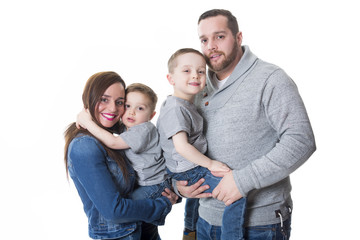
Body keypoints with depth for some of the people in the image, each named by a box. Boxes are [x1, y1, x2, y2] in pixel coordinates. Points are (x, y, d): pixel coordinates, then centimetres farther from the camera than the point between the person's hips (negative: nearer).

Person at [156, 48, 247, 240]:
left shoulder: (185, 105, 10)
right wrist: (210, 163, -21)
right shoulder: (176, 108, -21)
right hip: (188, 172, -11)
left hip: (191, 169, 11)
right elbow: (181, 146, -28)